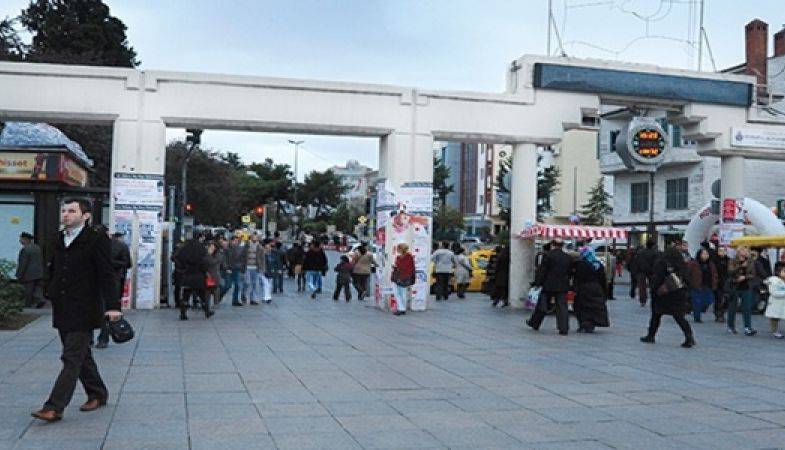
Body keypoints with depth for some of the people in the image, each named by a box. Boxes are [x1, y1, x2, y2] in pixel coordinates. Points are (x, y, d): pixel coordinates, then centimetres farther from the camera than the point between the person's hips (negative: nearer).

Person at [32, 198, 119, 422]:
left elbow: (107, 275, -13)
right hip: (62, 309, 8)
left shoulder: (97, 239, -9)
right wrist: (51, 294, 13)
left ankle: (55, 407, -7)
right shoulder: (57, 240, 12)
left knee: (72, 358, -7)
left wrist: (112, 306, -19)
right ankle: (97, 394, 30)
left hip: (84, 310, -7)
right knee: (80, 355, 16)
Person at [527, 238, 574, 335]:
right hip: (563, 286, 3)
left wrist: (538, 283, -5)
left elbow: (542, 270, -9)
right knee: (562, 307, 3)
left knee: (542, 305, 10)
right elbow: (570, 272, 12)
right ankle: (564, 329, -2)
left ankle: (534, 324, 23)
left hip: (549, 285, -3)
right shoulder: (568, 257, 6)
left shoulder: (548, 255, -8)